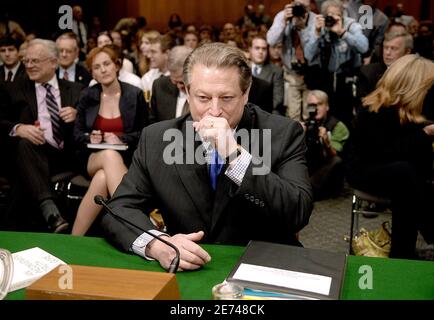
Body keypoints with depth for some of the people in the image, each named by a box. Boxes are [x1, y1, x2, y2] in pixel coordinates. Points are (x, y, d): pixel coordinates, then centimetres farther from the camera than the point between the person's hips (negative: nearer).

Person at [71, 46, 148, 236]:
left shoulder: (134, 94, 2)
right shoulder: (87, 96, 8)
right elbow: (77, 134, 11)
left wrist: (121, 139, -14)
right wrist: (89, 138, -12)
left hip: (126, 159, -1)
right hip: (93, 159, 1)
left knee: (102, 179, -37)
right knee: (110, 154, -37)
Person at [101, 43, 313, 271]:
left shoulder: (282, 134, -7)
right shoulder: (156, 139, -1)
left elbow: (299, 214, -17)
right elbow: (119, 209, -4)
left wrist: (235, 155, -26)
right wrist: (156, 244, -25)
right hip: (185, 272, 1)